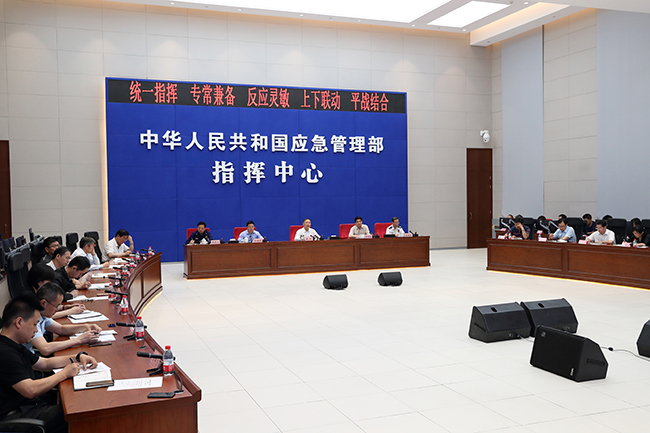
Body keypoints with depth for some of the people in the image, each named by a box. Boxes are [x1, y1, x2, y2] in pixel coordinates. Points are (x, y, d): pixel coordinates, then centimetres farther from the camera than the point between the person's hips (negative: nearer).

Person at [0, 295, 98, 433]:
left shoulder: (15, 347, 14)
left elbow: (45, 363, 25)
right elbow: (31, 390, -26)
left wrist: (78, 358, 13)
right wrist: (64, 373, -12)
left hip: (31, 405, 10)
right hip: (16, 416, -10)